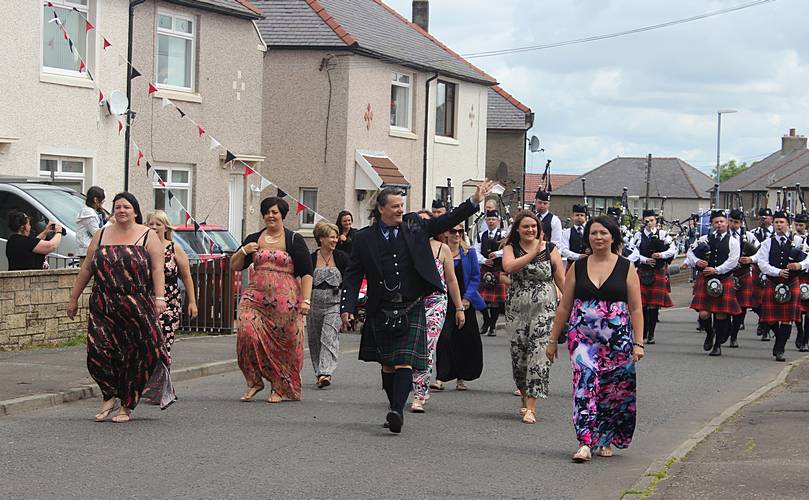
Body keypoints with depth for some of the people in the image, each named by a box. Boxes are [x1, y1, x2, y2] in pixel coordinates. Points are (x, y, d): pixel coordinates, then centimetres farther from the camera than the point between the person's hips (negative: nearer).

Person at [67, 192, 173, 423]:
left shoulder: (147, 236, 5)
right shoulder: (101, 236, 13)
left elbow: (157, 269, -3)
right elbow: (86, 269, 15)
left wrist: (159, 298, -14)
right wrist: (74, 298, 13)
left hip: (138, 307, -2)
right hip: (104, 306, 2)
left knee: (136, 355, -1)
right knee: (98, 349, -11)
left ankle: (127, 407, 10)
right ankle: (110, 396, 8)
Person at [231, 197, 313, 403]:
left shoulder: (294, 240, 4)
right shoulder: (254, 239, 14)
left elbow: (306, 273, 0)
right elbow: (234, 266, 19)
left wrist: (305, 300, -11)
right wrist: (243, 251, -1)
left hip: (285, 301, -2)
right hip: (255, 297, 3)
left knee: (283, 345, 0)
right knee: (247, 333, -17)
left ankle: (279, 388, 15)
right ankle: (254, 381, -2)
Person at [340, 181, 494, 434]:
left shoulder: (414, 227, 6)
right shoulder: (365, 238, 2)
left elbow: (446, 221, 13)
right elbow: (352, 276, 3)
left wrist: (474, 201, 4)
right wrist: (347, 308, -6)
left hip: (411, 308, -1)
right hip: (382, 311, 1)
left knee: (405, 362, -13)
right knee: (387, 365, 9)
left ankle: (397, 411, -21)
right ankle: (395, 410, 22)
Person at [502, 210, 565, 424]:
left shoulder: (550, 249, 4)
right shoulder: (511, 248, 5)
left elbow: (561, 280, 5)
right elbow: (508, 267, -18)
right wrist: (534, 253, -18)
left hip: (544, 309, -1)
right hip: (517, 309, 2)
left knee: (539, 354, -11)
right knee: (518, 354, 5)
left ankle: (531, 407, -11)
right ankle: (524, 397, 28)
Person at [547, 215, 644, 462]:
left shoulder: (626, 268, 3)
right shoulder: (578, 267, 7)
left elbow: (636, 309, 2)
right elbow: (564, 307, 11)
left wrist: (638, 343, -5)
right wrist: (553, 340, 10)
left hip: (617, 338, 0)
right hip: (582, 337, 0)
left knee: (613, 389, 5)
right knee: (585, 382, -13)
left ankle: (606, 440, 22)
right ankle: (586, 442, -16)